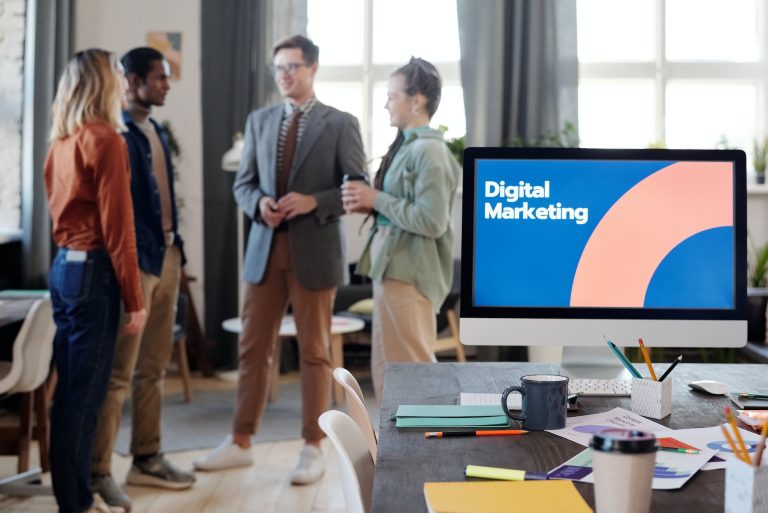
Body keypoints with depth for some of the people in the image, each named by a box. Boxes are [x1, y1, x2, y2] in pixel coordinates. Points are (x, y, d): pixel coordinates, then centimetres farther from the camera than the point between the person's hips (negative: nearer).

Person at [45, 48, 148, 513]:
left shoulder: (63, 141, 11)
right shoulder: (106, 140, -13)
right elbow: (117, 228, -15)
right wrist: (134, 299, -12)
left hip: (64, 266, 8)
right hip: (94, 271, -8)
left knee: (70, 387, 13)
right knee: (85, 392, -2)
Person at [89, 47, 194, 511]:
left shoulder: (157, 132, 15)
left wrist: (177, 250, 14)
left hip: (167, 255, 9)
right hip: (136, 259, -9)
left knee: (153, 368, 14)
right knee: (120, 373, -4)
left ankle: (148, 460, 25)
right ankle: (99, 473, 4)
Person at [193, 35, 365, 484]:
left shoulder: (340, 124, -2)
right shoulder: (259, 121, 12)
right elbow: (243, 184, 12)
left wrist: (313, 202, -19)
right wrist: (260, 203, -10)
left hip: (314, 251, -4)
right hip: (265, 249, 4)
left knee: (314, 352, 5)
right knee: (254, 348, 8)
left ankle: (313, 450, 14)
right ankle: (240, 443, 19)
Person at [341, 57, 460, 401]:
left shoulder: (429, 151, -14)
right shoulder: (405, 145, 13)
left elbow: (431, 221, -21)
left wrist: (376, 199, -15)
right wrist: (368, 204, 2)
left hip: (409, 271, -10)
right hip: (392, 265, 10)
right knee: (389, 366, 15)